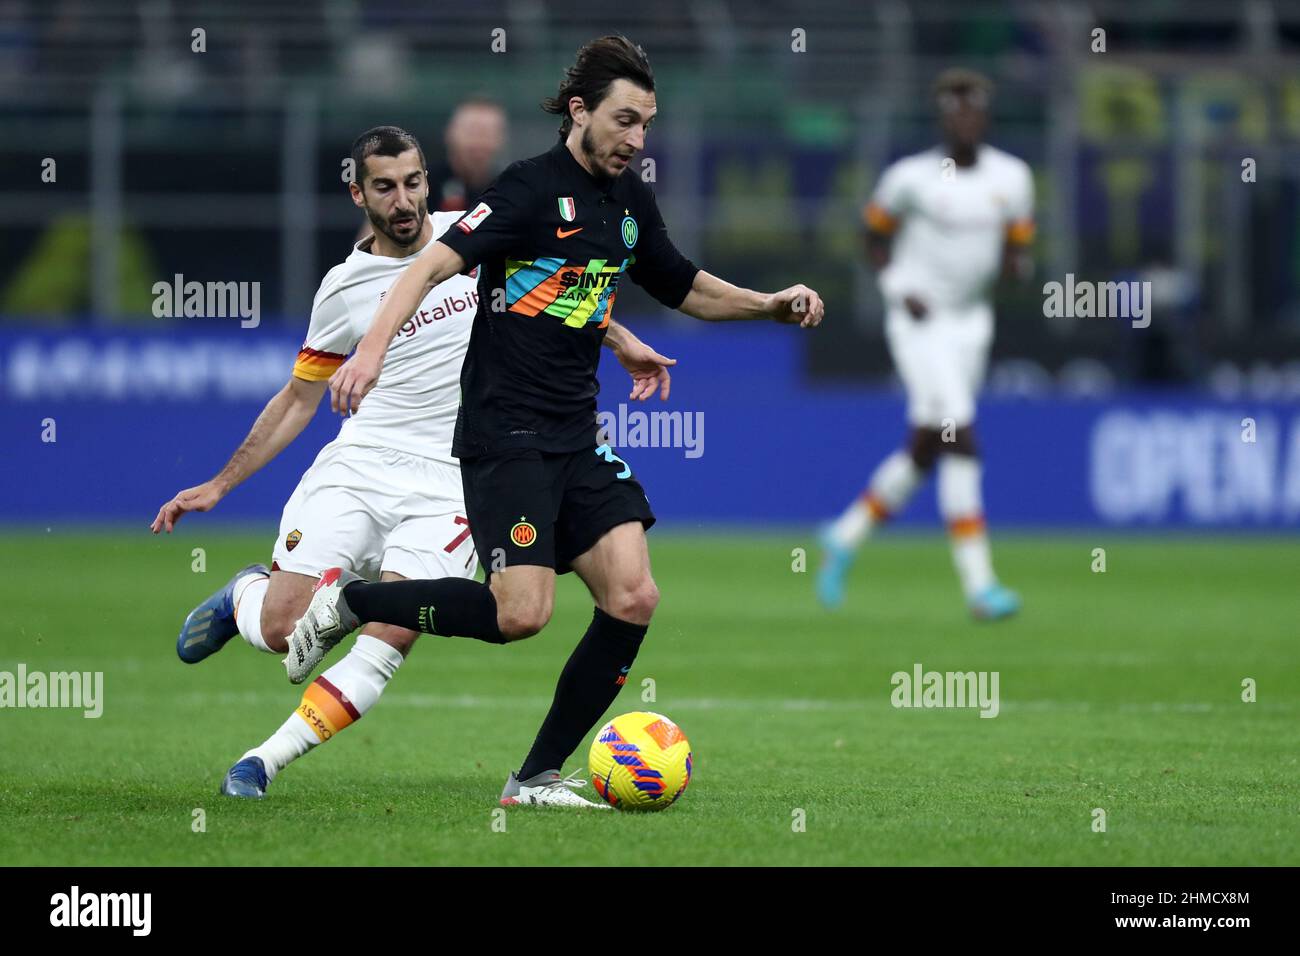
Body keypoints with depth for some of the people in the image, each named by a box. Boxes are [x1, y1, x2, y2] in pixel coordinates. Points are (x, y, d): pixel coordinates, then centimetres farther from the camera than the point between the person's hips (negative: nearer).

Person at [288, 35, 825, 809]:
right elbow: (436, 263, -19)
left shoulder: (631, 201, 13)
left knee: (633, 599, -5)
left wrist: (772, 305, 13)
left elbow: (688, 289, 29)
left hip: (577, 439, 7)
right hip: (506, 433, -7)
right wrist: (373, 348, -33)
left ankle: (538, 778, 5)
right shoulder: (533, 187, -10)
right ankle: (348, 599, 4)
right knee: (521, 613, -18)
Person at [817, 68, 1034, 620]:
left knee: (925, 451, 9)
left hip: (971, 322, 6)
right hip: (919, 322, -6)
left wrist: (1017, 262, -12)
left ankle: (846, 536, 32)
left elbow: (1016, 247, 12)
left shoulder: (1011, 177, 4)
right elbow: (875, 236, 6)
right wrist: (897, 288, -9)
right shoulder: (910, 178, -8)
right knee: (961, 439, -18)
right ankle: (978, 584, -19)